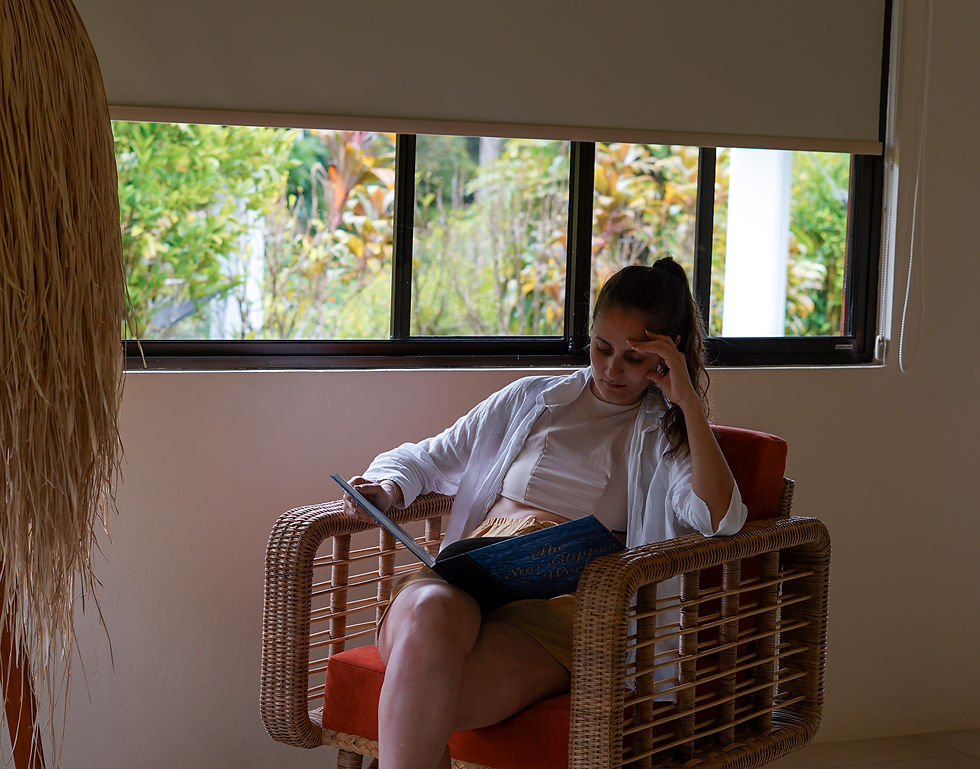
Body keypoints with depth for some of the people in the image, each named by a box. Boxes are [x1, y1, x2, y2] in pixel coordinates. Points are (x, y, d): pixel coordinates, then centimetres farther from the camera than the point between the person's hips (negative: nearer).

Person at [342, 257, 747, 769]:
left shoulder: (665, 436, 20)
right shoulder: (531, 399, 27)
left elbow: (719, 521, -1)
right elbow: (426, 458, 33)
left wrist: (690, 402, 0)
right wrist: (385, 489, 9)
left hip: (559, 598, -3)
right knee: (431, 610, -40)